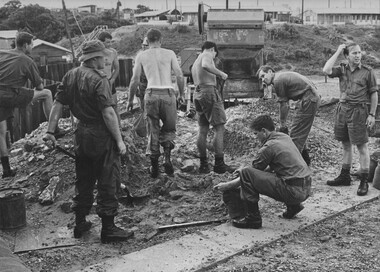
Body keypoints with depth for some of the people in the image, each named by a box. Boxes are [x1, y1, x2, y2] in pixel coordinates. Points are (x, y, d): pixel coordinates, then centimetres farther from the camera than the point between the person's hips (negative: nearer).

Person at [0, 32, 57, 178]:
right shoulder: (27, 61, 2)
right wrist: (33, 96, 28)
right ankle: (53, 129, 14)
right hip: (13, 95, -5)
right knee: (47, 93, 11)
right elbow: (39, 86, 8)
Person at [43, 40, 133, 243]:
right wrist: (119, 140, -16)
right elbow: (108, 113, -20)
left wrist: (50, 131, 13)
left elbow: (57, 104, 7)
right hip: (101, 135, -7)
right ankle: (108, 229, 8)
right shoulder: (98, 79, -16)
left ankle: (80, 224, 28)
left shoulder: (71, 76, 6)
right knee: (107, 182, 2)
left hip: (81, 134, 8)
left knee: (83, 181, 18)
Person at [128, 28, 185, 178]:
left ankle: (154, 166, 11)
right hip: (168, 94, -1)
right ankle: (167, 158, -7)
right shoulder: (169, 54, 3)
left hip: (151, 94, 1)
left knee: (153, 130, 11)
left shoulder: (141, 56, 5)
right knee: (169, 128, 14)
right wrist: (181, 94, 14)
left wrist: (130, 100, 14)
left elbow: (135, 80, 5)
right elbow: (179, 76, 1)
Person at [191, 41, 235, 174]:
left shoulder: (195, 63, 26)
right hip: (209, 91, -9)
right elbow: (206, 66, -25)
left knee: (203, 130, 9)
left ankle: (203, 164, 11)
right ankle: (219, 164, -11)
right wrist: (221, 73, -17)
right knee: (219, 128, -7)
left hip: (198, 94, 9)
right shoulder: (206, 55, -1)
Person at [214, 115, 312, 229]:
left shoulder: (268, 147, -11)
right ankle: (293, 206, 24)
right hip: (306, 190, 9)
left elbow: (248, 176, -2)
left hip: (294, 191, -9)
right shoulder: (285, 137, 14)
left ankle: (253, 219, -5)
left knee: (245, 173, -12)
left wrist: (227, 185, 10)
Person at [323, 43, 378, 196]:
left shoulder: (367, 72, -4)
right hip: (343, 110, 4)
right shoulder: (342, 69, 4)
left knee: (362, 146, 0)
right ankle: (345, 177, 28)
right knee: (346, 145, 15)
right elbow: (326, 70, -15)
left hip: (358, 111, -4)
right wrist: (338, 52, -8)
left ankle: (364, 182, 6)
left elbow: (374, 94, -1)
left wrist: (372, 114, -7)